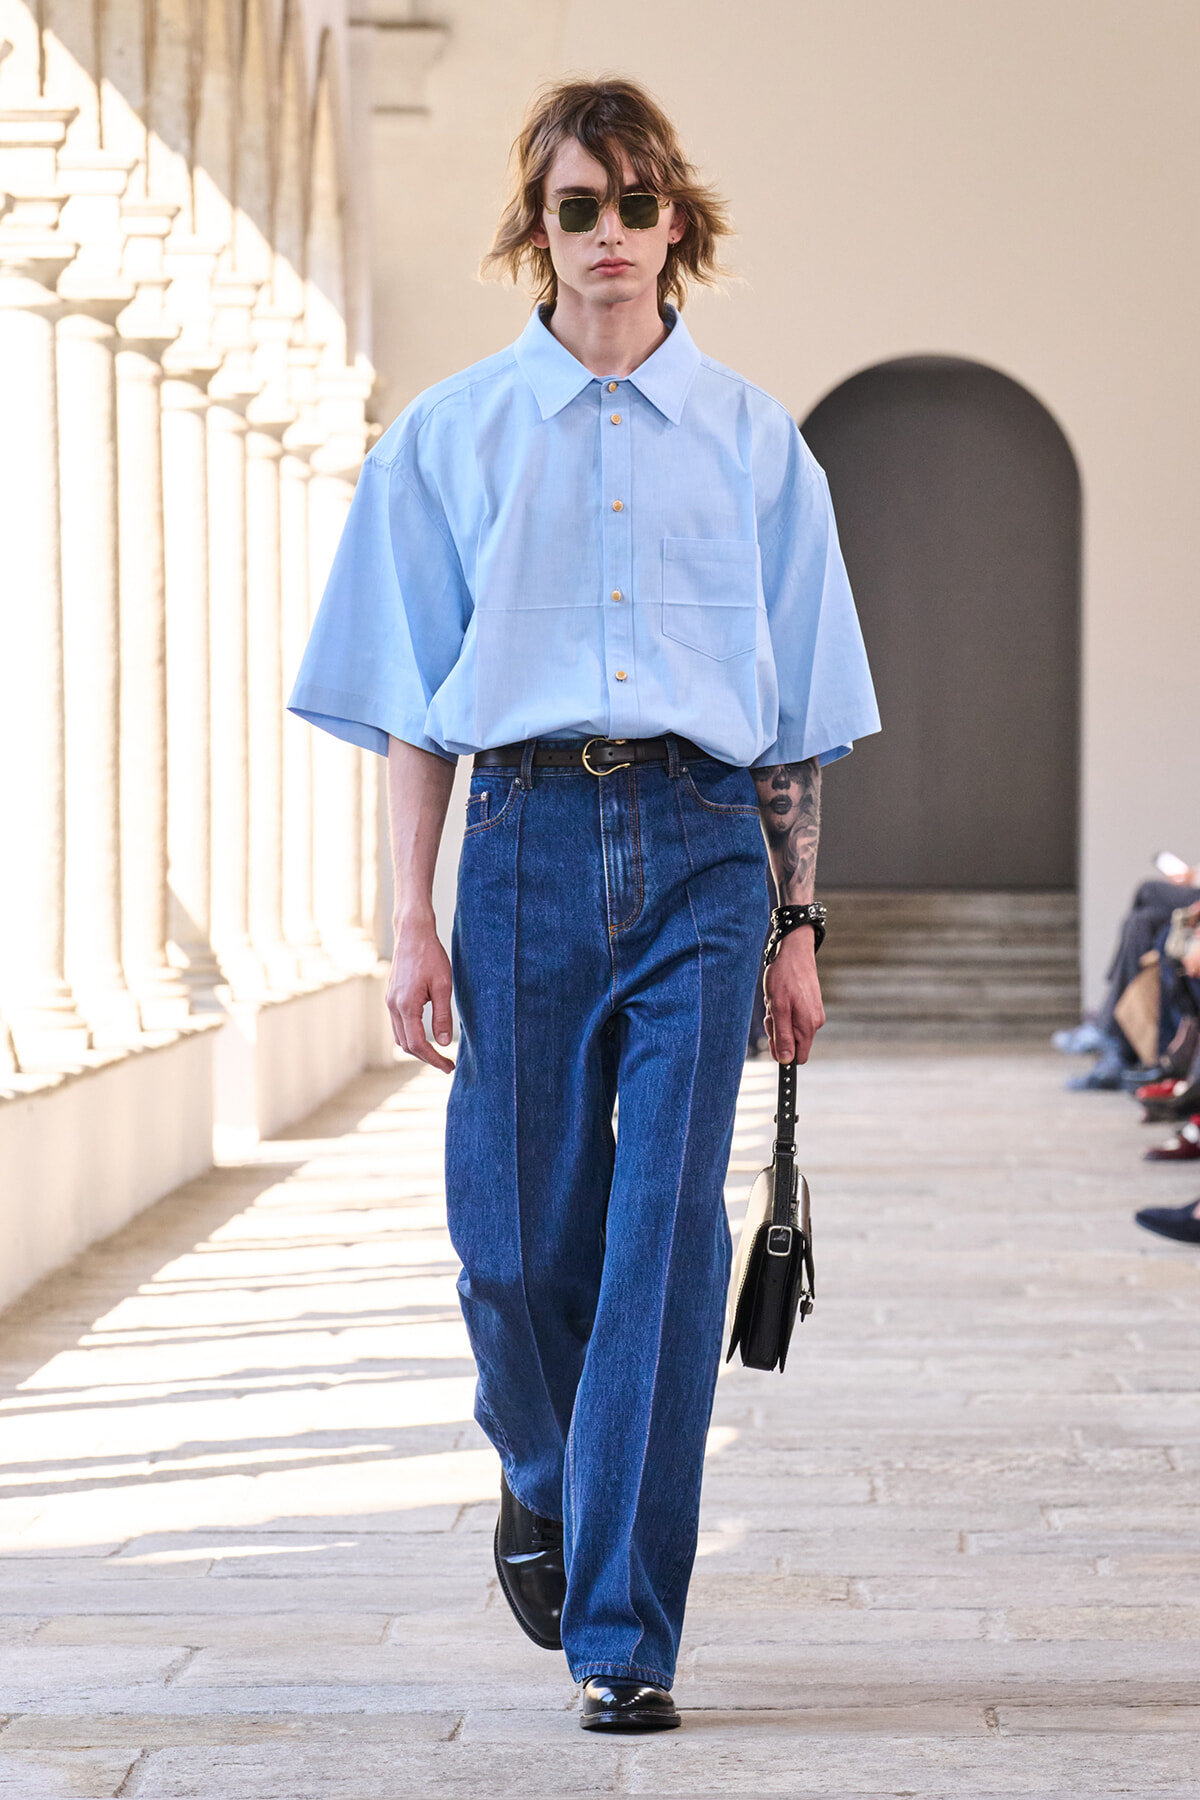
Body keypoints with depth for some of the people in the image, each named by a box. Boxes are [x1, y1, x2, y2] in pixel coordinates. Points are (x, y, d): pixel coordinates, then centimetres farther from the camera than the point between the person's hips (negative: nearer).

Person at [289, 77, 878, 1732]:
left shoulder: (752, 445, 10)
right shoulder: (451, 437, 9)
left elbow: (796, 718, 12)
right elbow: (413, 708, 7)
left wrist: (798, 932, 8)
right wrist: (412, 920, -1)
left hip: (702, 848, 0)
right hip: (527, 836, 0)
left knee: (667, 1233, -7)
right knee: (517, 1234, -1)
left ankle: (625, 1634, -1)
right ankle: (547, 1483, 33)